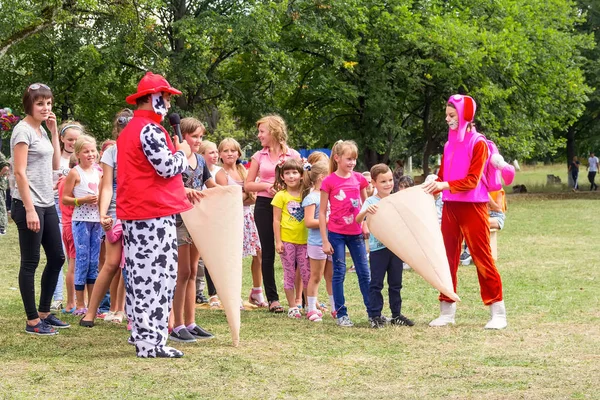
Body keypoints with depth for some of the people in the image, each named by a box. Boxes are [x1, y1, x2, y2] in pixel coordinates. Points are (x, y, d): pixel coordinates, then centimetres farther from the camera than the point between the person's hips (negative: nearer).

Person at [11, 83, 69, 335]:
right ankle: (32, 321, 3)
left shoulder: (41, 130, 13)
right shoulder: (23, 130, -12)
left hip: (47, 204, 9)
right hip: (28, 205, -9)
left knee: (56, 258, 12)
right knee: (30, 263, -3)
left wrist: (54, 132, 9)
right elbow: (19, 172, -17)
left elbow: (55, 165, 16)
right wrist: (30, 209, -21)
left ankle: (44, 313, 23)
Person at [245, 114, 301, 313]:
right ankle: (272, 298, 9)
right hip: (264, 205, 2)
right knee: (268, 252, 3)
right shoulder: (259, 156, 7)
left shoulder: (294, 155, 3)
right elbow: (248, 184, 8)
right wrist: (266, 186, -9)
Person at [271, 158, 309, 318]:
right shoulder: (281, 196, -1)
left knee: (307, 273, 4)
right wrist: (278, 241, -7)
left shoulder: (306, 195, 7)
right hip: (287, 240, -3)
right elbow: (276, 220, -2)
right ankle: (292, 307, 10)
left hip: (303, 240, 3)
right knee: (289, 274, 4)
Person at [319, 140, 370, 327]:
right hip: (336, 233, -3)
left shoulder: (359, 179, 3)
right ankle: (341, 314, 9)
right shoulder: (329, 181, -7)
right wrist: (325, 240, -7)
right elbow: (322, 212, -5)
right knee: (339, 273, 1)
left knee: (364, 273, 7)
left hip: (356, 233, 4)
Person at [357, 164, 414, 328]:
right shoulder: (371, 202, -6)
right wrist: (366, 211, -40)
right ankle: (374, 315, 6)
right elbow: (358, 220, -20)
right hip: (378, 248, -4)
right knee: (376, 284, 1)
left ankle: (396, 314, 20)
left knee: (396, 283, 11)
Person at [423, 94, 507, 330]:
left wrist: (446, 185, -26)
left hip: (473, 206, -6)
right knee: (448, 257, 6)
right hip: (450, 206, 6)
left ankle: (497, 312, 2)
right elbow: (442, 177, 13)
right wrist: (431, 188, -4)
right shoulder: (449, 144, 11)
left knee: (482, 257, -4)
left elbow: (472, 180, -15)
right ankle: (447, 311, 13)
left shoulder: (477, 143, -8)